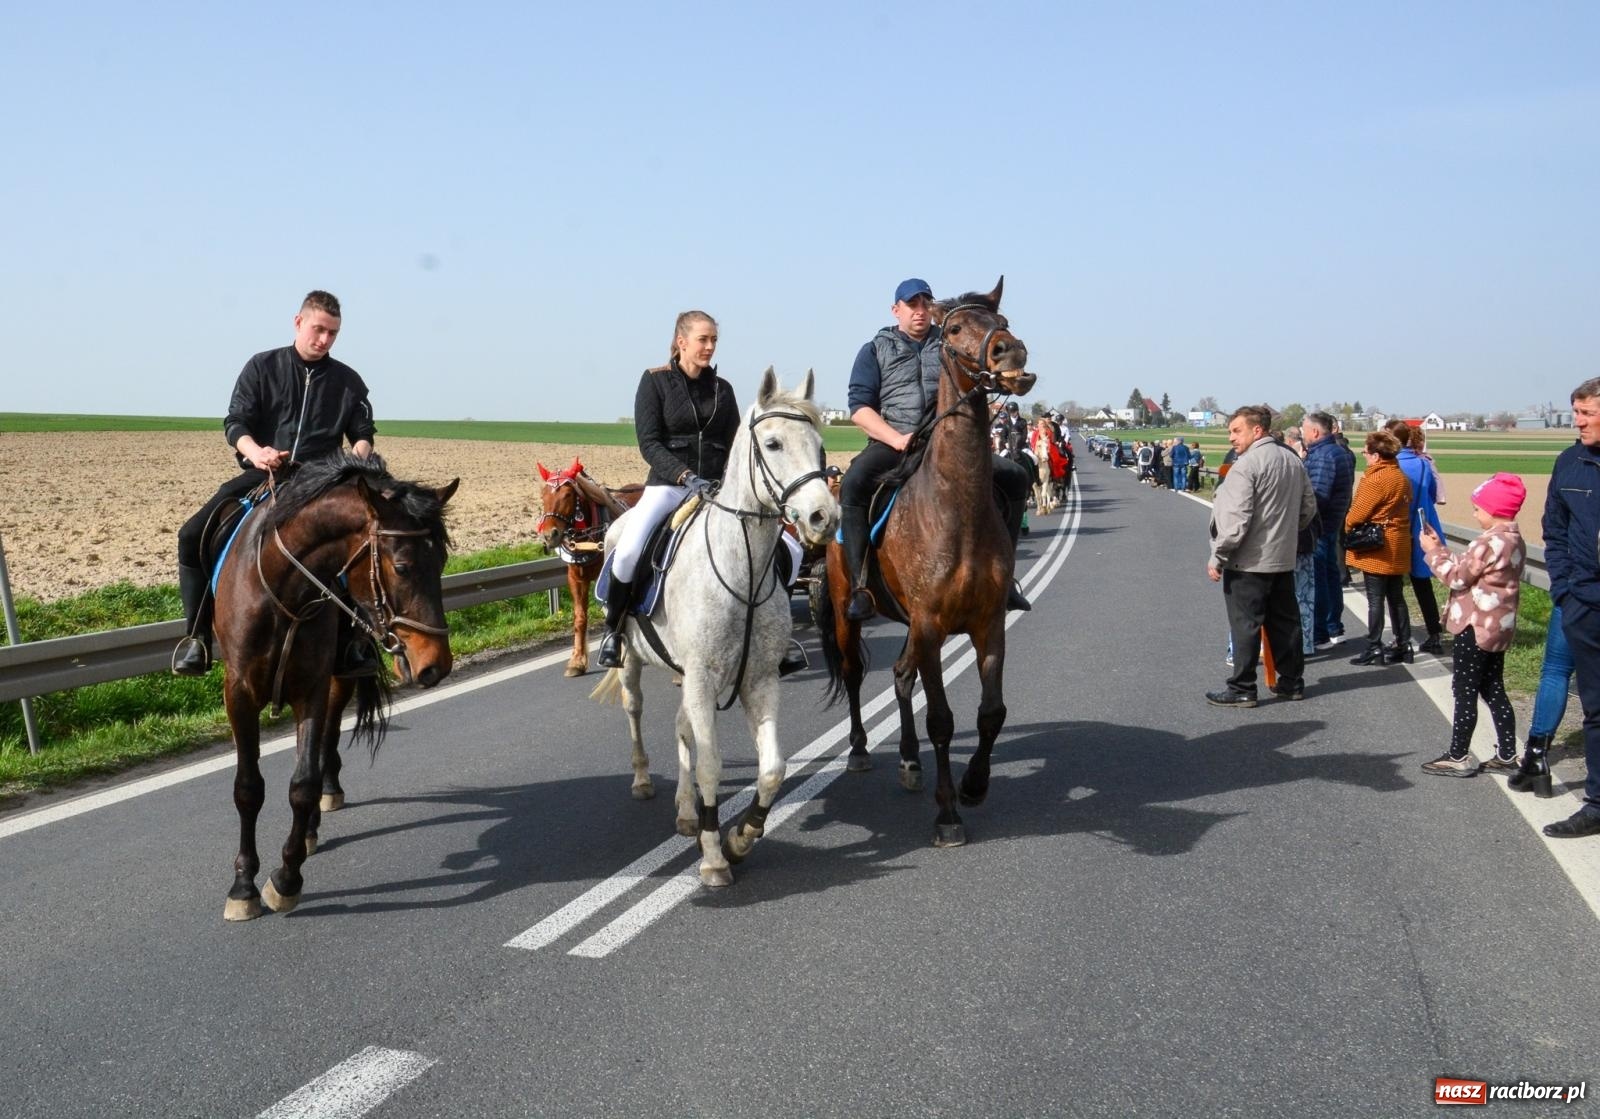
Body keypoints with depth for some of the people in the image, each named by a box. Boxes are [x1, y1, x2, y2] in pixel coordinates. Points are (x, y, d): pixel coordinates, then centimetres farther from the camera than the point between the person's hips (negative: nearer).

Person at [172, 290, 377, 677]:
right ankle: (197, 635, -7)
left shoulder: (348, 381, 10)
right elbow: (235, 423, 0)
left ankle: (349, 638, -13)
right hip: (262, 472, 0)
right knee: (193, 535, -18)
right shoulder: (262, 367, 6)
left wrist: (359, 457, -11)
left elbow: (363, 433, 14)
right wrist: (255, 451, -22)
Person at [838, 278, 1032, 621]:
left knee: (1014, 477, -13)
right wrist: (897, 439, -15)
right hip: (891, 443, -3)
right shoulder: (876, 350, 12)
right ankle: (860, 586, -31)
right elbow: (859, 406, 1)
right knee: (853, 485, -34)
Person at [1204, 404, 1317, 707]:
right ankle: (1292, 682, 21)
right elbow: (1309, 507, 15)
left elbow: (1236, 519, -20)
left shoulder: (1246, 465, -16)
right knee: (1285, 621, 14)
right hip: (1284, 558, 8)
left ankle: (1242, 689, 3)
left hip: (1248, 561, -8)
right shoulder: (1293, 460, 9)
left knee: (1245, 625, -1)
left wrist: (1217, 557, -14)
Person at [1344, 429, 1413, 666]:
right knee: (1396, 597, 13)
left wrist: (1348, 525, 4)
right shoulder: (1402, 477, 10)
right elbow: (1403, 508, 14)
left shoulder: (1376, 479, -18)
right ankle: (1403, 646, 17)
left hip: (1377, 548, -8)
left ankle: (1374, 649, 0)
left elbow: (1357, 513, -15)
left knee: (1375, 599, -3)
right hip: (1398, 548, 8)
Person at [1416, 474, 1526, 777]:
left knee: (1465, 694, 0)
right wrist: (1440, 548, 7)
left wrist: (1433, 550, -4)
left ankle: (1458, 758, 8)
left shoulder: (1490, 543, -22)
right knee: (1493, 690, 17)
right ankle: (1507, 754, 22)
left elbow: (1456, 577, -16)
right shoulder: (1514, 540, 8)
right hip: (1498, 627, 9)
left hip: (1475, 628, -9)